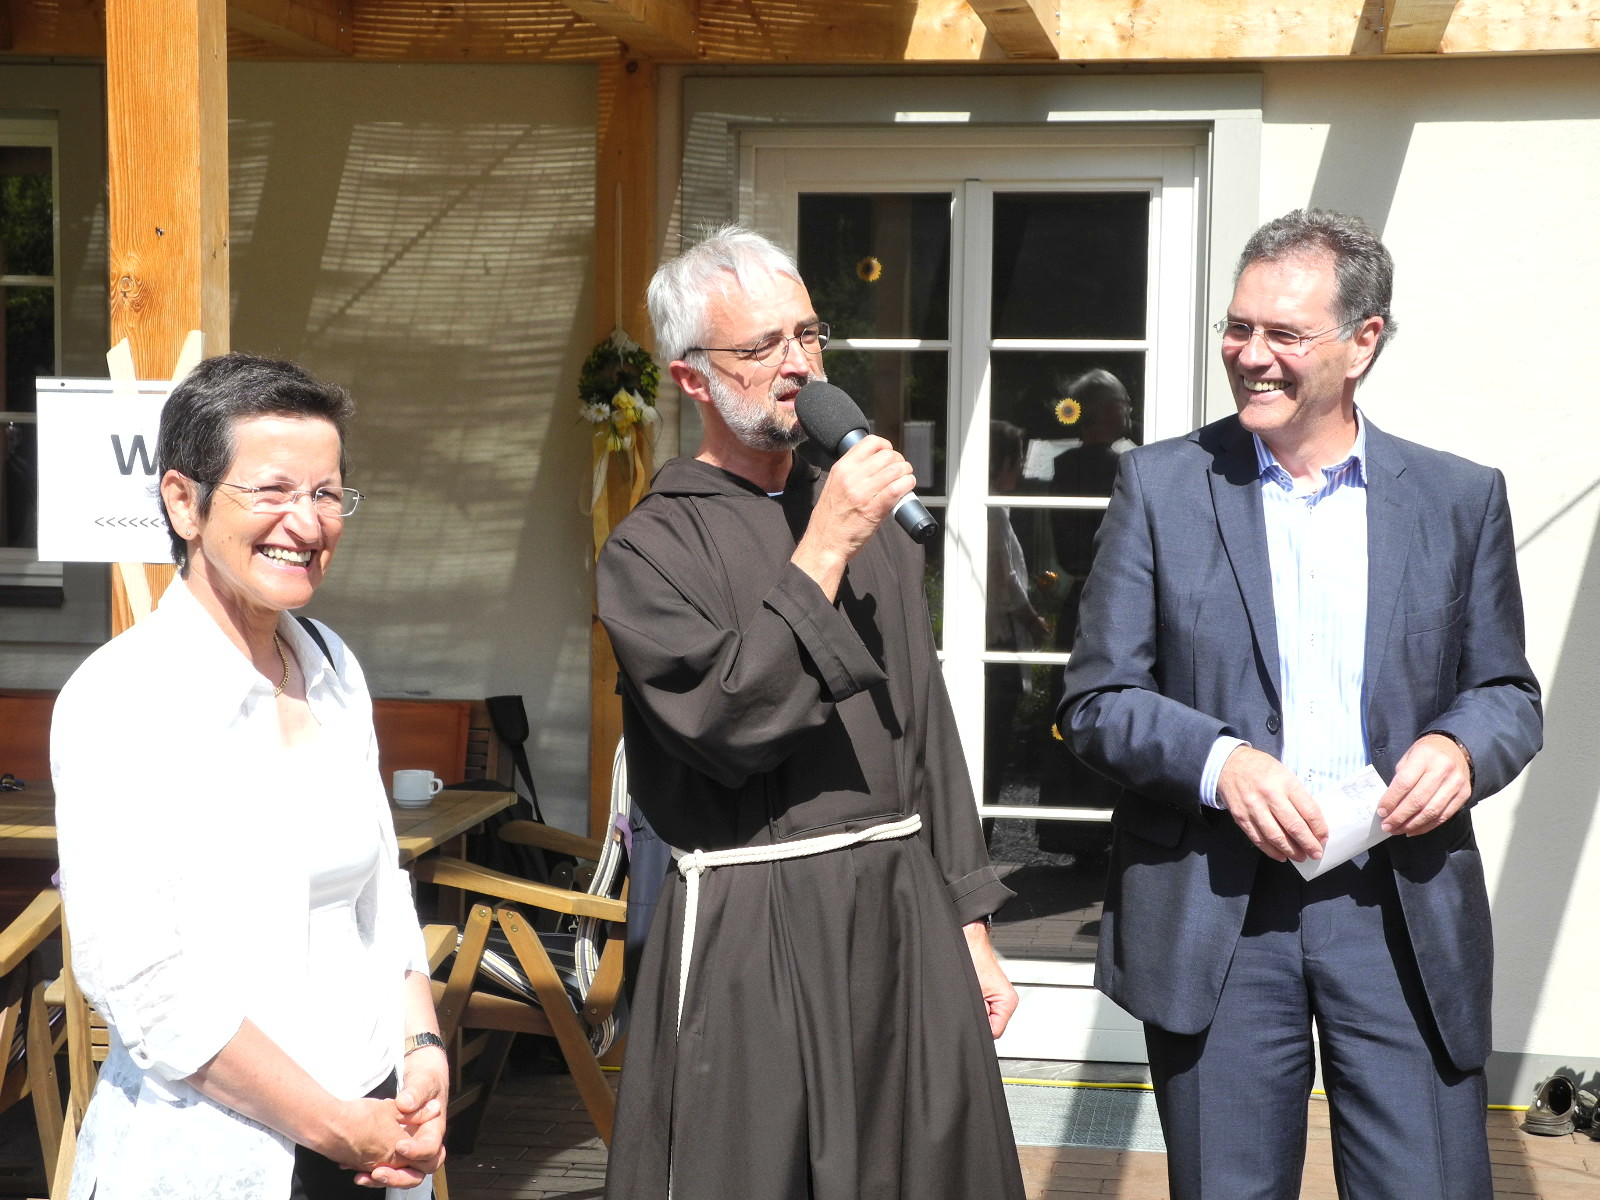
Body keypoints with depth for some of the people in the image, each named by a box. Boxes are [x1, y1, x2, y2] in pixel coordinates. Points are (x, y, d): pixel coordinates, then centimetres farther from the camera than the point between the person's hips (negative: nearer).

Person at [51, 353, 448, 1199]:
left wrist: (423, 1050, -2)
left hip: (370, 1132, 6)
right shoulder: (121, 696, -14)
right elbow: (137, 977, -19)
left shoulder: (333, 669, 7)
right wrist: (338, 1128, -15)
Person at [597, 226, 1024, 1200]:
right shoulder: (652, 548, -6)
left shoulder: (871, 519, 12)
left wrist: (968, 921, 12)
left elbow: (929, 732, 15)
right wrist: (823, 550, -18)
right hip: (753, 929, -5)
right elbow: (730, 723, -19)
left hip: (907, 906, 5)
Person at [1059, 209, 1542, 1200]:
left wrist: (1463, 747, -12)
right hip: (1215, 911, 0)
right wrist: (1219, 762, -17)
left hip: (1405, 906, 1)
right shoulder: (1161, 486, 2)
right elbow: (1098, 699, 1)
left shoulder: (1461, 498, 6)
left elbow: (1509, 692, 11)